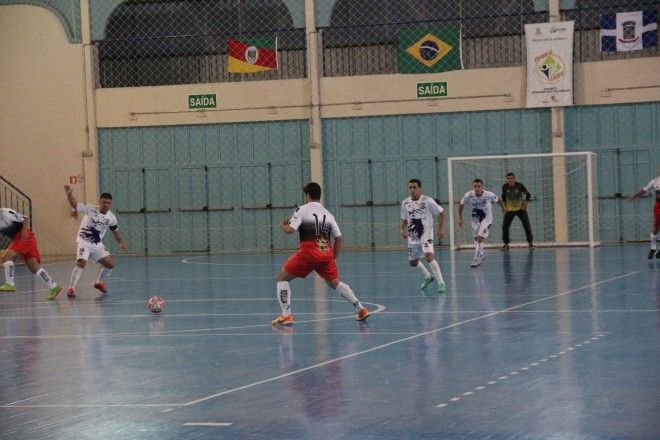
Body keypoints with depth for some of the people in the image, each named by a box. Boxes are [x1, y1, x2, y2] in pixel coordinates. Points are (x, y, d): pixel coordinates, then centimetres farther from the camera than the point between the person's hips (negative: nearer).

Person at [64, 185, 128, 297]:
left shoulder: (112, 218, -1)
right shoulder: (90, 210, -14)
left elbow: (115, 232, 15)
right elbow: (74, 204, -15)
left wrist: (121, 243, 2)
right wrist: (69, 194, -33)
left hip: (98, 245, 5)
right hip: (84, 242, -5)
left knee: (110, 263, 1)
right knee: (81, 262, -27)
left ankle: (99, 282, 28)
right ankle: (71, 288, -22)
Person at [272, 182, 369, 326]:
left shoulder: (302, 210, 2)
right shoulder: (328, 214, 19)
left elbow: (290, 230, -10)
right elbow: (339, 238, 15)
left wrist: (283, 226, 12)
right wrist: (334, 258, 22)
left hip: (308, 252, -5)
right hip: (327, 254, 5)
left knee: (282, 277, 8)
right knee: (335, 283, 21)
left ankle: (286, 315, -2)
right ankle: (361, 309, 12)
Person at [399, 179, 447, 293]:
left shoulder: (427, 201, -12)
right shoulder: (405, 203, 1)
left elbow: (441, 213, 0)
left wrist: (441, 229, -5)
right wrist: (402, 230, -5)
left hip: (426, 234, -6)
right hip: (413, 237, 6)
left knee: (429, 256, -28)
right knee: (412, 262, 15)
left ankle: (441, 283, -22)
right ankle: (428, 277, 44)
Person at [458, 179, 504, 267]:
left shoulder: (489, 195, -26)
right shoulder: (468, 195, -20)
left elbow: (498, 200, -4)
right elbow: (461, 205, -1)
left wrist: (503, 208, 12)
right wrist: (460, 217, 1)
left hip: (486, 219, -4)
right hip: (475, 219, 4)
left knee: (479, 238, -14)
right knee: (476, 238, 15)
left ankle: (476, 259, -5)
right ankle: (481, 255, 39)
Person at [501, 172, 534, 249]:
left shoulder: (519, 185, -16)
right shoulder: (505, 187, -10)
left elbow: (528, 195, -4)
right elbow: (503, 197, 9)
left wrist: (525, 205, -7)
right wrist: (505, 206, 1)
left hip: (520, 209, -2)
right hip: (509, 210, 2)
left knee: (527, 225, -5)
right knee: (505, 226, -6)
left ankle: (530, 243, 6)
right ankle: (506, 243, 8)